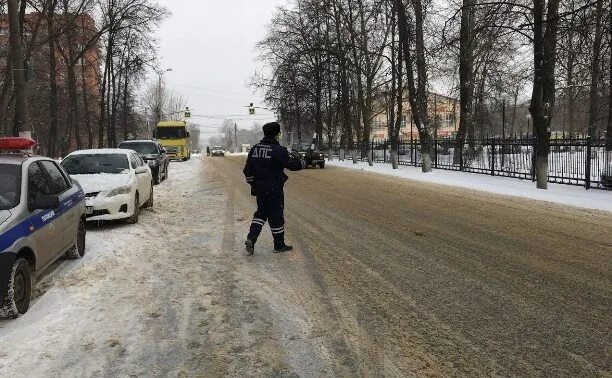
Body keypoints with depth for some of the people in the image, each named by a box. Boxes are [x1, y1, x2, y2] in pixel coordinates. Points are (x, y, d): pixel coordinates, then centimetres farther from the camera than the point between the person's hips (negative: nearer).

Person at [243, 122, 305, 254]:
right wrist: (302, 163, 7)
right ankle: (279, 245, 17)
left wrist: (253, 184, 22)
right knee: (276, 215, 5)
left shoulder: (254, 149, 7)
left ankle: (251, 239, 4)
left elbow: (248, 170, 10)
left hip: (259, 187, 6)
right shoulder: (278, 150, -15)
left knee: (261, 212, 19)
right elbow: (291, 164, -15)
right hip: (274, 188, -6)